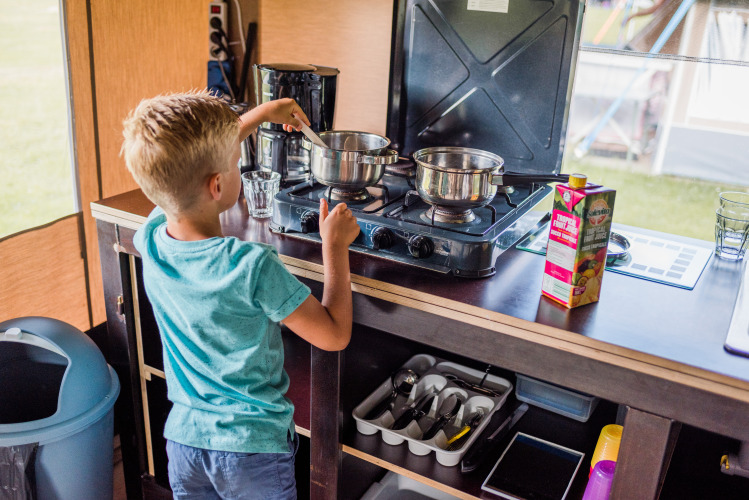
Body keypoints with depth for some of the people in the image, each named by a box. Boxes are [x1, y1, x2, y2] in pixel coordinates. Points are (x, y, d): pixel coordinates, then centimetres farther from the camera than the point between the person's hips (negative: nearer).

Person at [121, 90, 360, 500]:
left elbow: (189, 163, 7)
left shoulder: (150, 239, -11)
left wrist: (262, 113, 16)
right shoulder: (252, 267, -29)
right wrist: (335, 246, -9)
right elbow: (335, 335, -17)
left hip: (184, 437, 5)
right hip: (253, 448, -4)